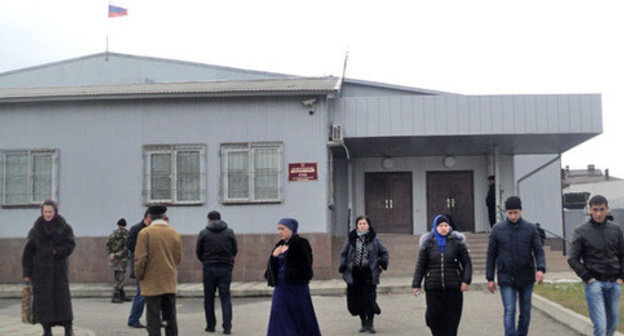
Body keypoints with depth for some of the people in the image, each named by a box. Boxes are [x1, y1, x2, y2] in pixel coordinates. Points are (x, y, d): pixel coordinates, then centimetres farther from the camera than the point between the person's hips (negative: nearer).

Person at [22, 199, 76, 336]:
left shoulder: (64, 227, 2)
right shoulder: (36, 229, 5)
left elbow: (70, 245, -5)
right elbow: (28, 251, 3)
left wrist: (55, 252, -17)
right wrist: (26, 272, -1)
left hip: (59, 268, -1)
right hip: (41, 269, 1)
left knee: (62, 297, -5)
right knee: (43, 299, -1)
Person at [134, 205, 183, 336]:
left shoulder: (145, 233, -9)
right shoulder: (174, 233, 3)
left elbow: (140, 258, -12)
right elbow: (178, 257, 8)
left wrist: (139, 276, 2)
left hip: (152, 283, -3)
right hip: (170, 283, 4)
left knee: (153, 318, 1)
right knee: (171, 317, 11)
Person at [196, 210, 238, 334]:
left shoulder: (203, 233, 0)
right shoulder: (230, 232, 4)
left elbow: (198, 252, 2)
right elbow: (235, 250, 6)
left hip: (209, 268, -1)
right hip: (226, 268, 1)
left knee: (209, 298, 10)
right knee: (225, 297, 4)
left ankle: (210, 325, 13)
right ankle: (227, 327, -3)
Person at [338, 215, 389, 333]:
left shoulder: (374, 238, 3)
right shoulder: (351, 238, 4)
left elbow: (384, 252, 14)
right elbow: (343, 253, 11)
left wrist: (382, 264, 3)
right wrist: (343, 267, 1)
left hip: (369, 274, -1)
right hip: (354, 274, 1)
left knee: (370, 299, -5)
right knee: (357, 300, 4)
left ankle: (370, 323, 11)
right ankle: (364, 323, 19)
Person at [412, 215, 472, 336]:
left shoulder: (457, 241, 4)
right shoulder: (428, 243, 5)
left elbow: (466, 262, 5)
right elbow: (420, 266, 7)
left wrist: (466, 280, -5)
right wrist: (416, 285, 3)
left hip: (453, 288, 0)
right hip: (433, 288, 0)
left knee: (452, 319, 0)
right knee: (433, 316, -3)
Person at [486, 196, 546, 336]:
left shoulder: (530, 228, 2)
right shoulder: (497, 230, 0)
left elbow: (538, 251, -1)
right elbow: (491, 255, 4)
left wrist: (541, 269, -19)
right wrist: (490, 278, 2)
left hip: (526, 278, 2)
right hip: (506, 278, -1)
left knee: (525, 312, 11)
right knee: (509, 311, -9)